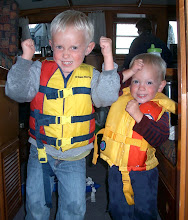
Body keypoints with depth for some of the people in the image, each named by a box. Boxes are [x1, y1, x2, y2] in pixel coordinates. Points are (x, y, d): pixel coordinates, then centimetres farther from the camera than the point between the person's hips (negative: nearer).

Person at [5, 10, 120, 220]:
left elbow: (107, 97, -20)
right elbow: (16, 91, -14)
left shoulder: (90, 75, -6)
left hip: (74, 155, 0)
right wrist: (25, 58, -18)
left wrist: (108, 59, -24)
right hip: (41, 150, 1)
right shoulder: (40, 70, -6)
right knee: (36, 203, 16)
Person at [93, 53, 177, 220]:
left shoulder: (159, 109, -13)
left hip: (143, 171, -3)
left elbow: (160, 138, -23)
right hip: (116, 167, 3)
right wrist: (127, 73, -18)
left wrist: (138, 115, -29)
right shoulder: (120, 97, -3)